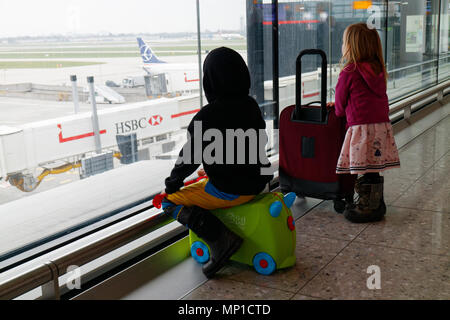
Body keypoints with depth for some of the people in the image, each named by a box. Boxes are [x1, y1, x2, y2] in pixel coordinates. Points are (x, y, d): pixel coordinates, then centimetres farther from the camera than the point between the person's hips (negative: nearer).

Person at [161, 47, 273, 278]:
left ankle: (220, 239, -10)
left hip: (229, 190, -8)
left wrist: (172, 182, 6)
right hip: (256, 183, 8)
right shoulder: (251, 106, 2)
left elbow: (190, 156, -14)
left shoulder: (207, 116, -21)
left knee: (170, 201, 6)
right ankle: (224, 237, 28)